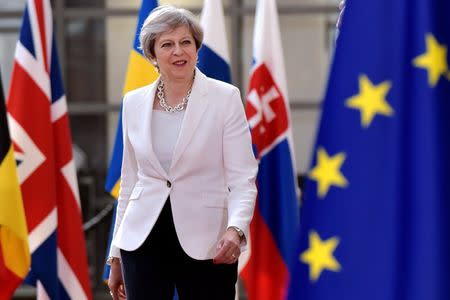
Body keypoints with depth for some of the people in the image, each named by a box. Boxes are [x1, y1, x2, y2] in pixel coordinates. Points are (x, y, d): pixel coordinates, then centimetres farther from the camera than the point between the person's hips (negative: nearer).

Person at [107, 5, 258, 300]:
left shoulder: (225, 98, -4)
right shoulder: (134, 102, 7)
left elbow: (243, 179, -8)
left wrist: (236, 229, -27)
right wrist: (116, 255, 14)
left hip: (206, 244, -3)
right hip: (143, 241, 3)